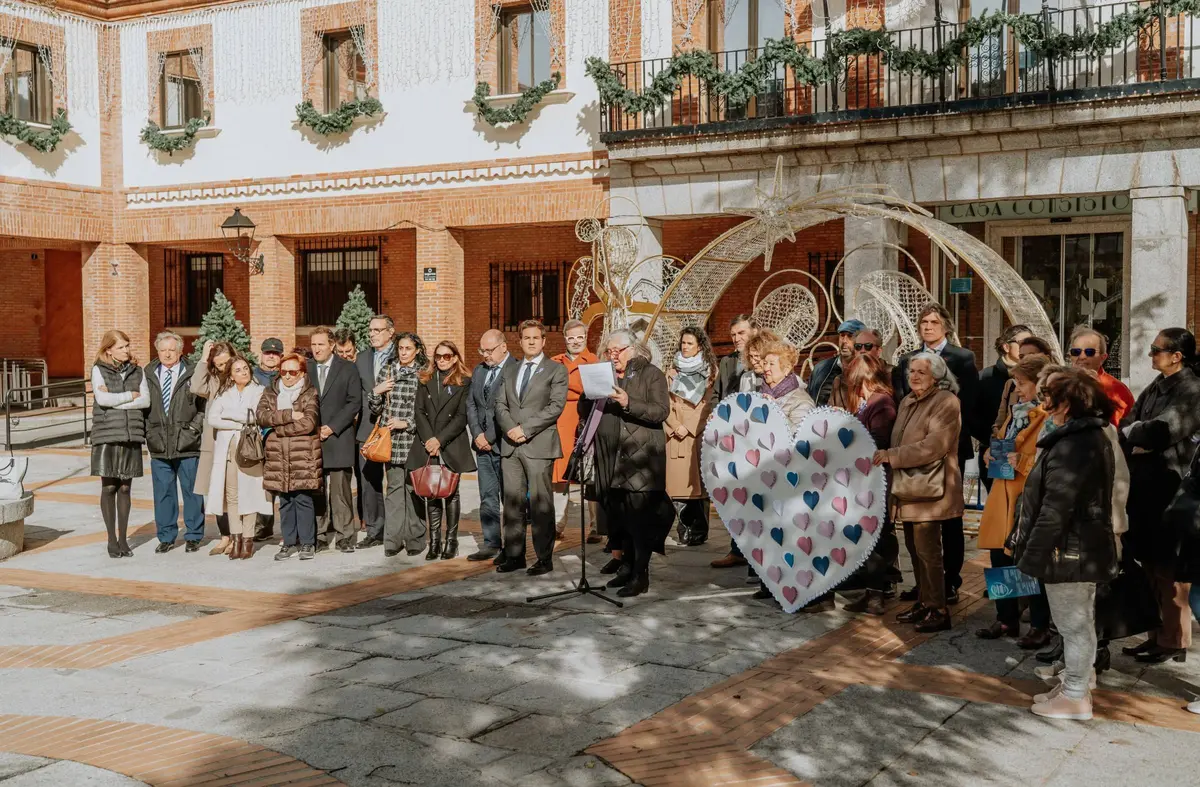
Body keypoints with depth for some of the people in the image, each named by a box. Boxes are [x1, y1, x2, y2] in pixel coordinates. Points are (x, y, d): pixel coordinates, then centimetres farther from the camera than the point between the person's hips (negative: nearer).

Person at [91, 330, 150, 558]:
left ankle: (123, 538, 12)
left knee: (125, 488, 5)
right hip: (106, 435, -2)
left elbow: (146, 401, -3)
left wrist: (115, 400, -10)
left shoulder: (137, 371, 11)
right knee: (109, 488, 0)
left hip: (131, 435, 2)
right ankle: (111, 539, 8)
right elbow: (102, 399, -13)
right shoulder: (99, 370, 2)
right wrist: (130, 396, -4)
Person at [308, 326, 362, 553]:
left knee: (341, 490, -4)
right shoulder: (304, 369, 12)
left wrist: (332, 427, -9)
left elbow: (355, 402, -1)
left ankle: (345, 536, 3)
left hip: (338, 439, -2)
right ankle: (319, 536, 7)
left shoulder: (347, 369, 5)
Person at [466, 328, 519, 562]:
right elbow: (471, 404, 15)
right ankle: (491, 544, 15)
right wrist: (477, 434, 1)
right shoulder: (479, 370, 15)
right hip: (483, 444, 7)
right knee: (487, 497, 9)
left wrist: (490, 437, -12)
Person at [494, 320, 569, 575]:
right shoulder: (510, 372, 20)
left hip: (539, 446, -5)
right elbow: (500, 405, 13)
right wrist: (510, 428, -7)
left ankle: (544, 558, 2)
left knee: (540, 503, -4)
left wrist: (525, 429, -12)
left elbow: (555, 406, -8)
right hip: (510, 446, 5)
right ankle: (514, 555, 12)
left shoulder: (556, 370, 3)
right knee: (512, 502, 5)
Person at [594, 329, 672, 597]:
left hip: (640, 458, -6)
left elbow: (661, 411, -12)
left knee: (640, 517, -8)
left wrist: (628, 403, -22)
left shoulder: (651, 374, 0)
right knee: (619, 516, 8)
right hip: (612, 459, 6)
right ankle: (628, 566, 20)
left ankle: (641, 575, -4)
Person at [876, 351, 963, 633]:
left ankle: (938, 610, 3)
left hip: (930, 489, -8)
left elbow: (933, 446, -20)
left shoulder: (946, 402, -11)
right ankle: (923, 602, 25)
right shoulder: (908, 401, 15)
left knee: (927, 551, -6)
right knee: (915, 548, 13)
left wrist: (891, 456, -19)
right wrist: (888, 456, 5)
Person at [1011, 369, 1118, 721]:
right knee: (1081, 622, 19)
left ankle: (1075, 698, 11)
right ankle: (1074, 686, 31)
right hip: (1087, 548, 10)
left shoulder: (1071, 446, -23)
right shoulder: (1093, 438, 11)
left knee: (1073, 625, 0)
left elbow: (1055, 509, -25)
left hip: (1067, 551, -10)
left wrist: (1033, 555, -19)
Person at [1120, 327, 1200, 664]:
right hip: (1145, 486, 8)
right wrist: (1138, 442, -11)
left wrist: (1132, 432, -6)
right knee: (1150, 562, 12)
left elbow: (1159, 432, -22)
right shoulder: (1155, 388, 13)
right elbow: (1127, 426, 9)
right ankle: (1158, 633, 22)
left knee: (1168, 566, 0)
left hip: (1171, 488, -8)